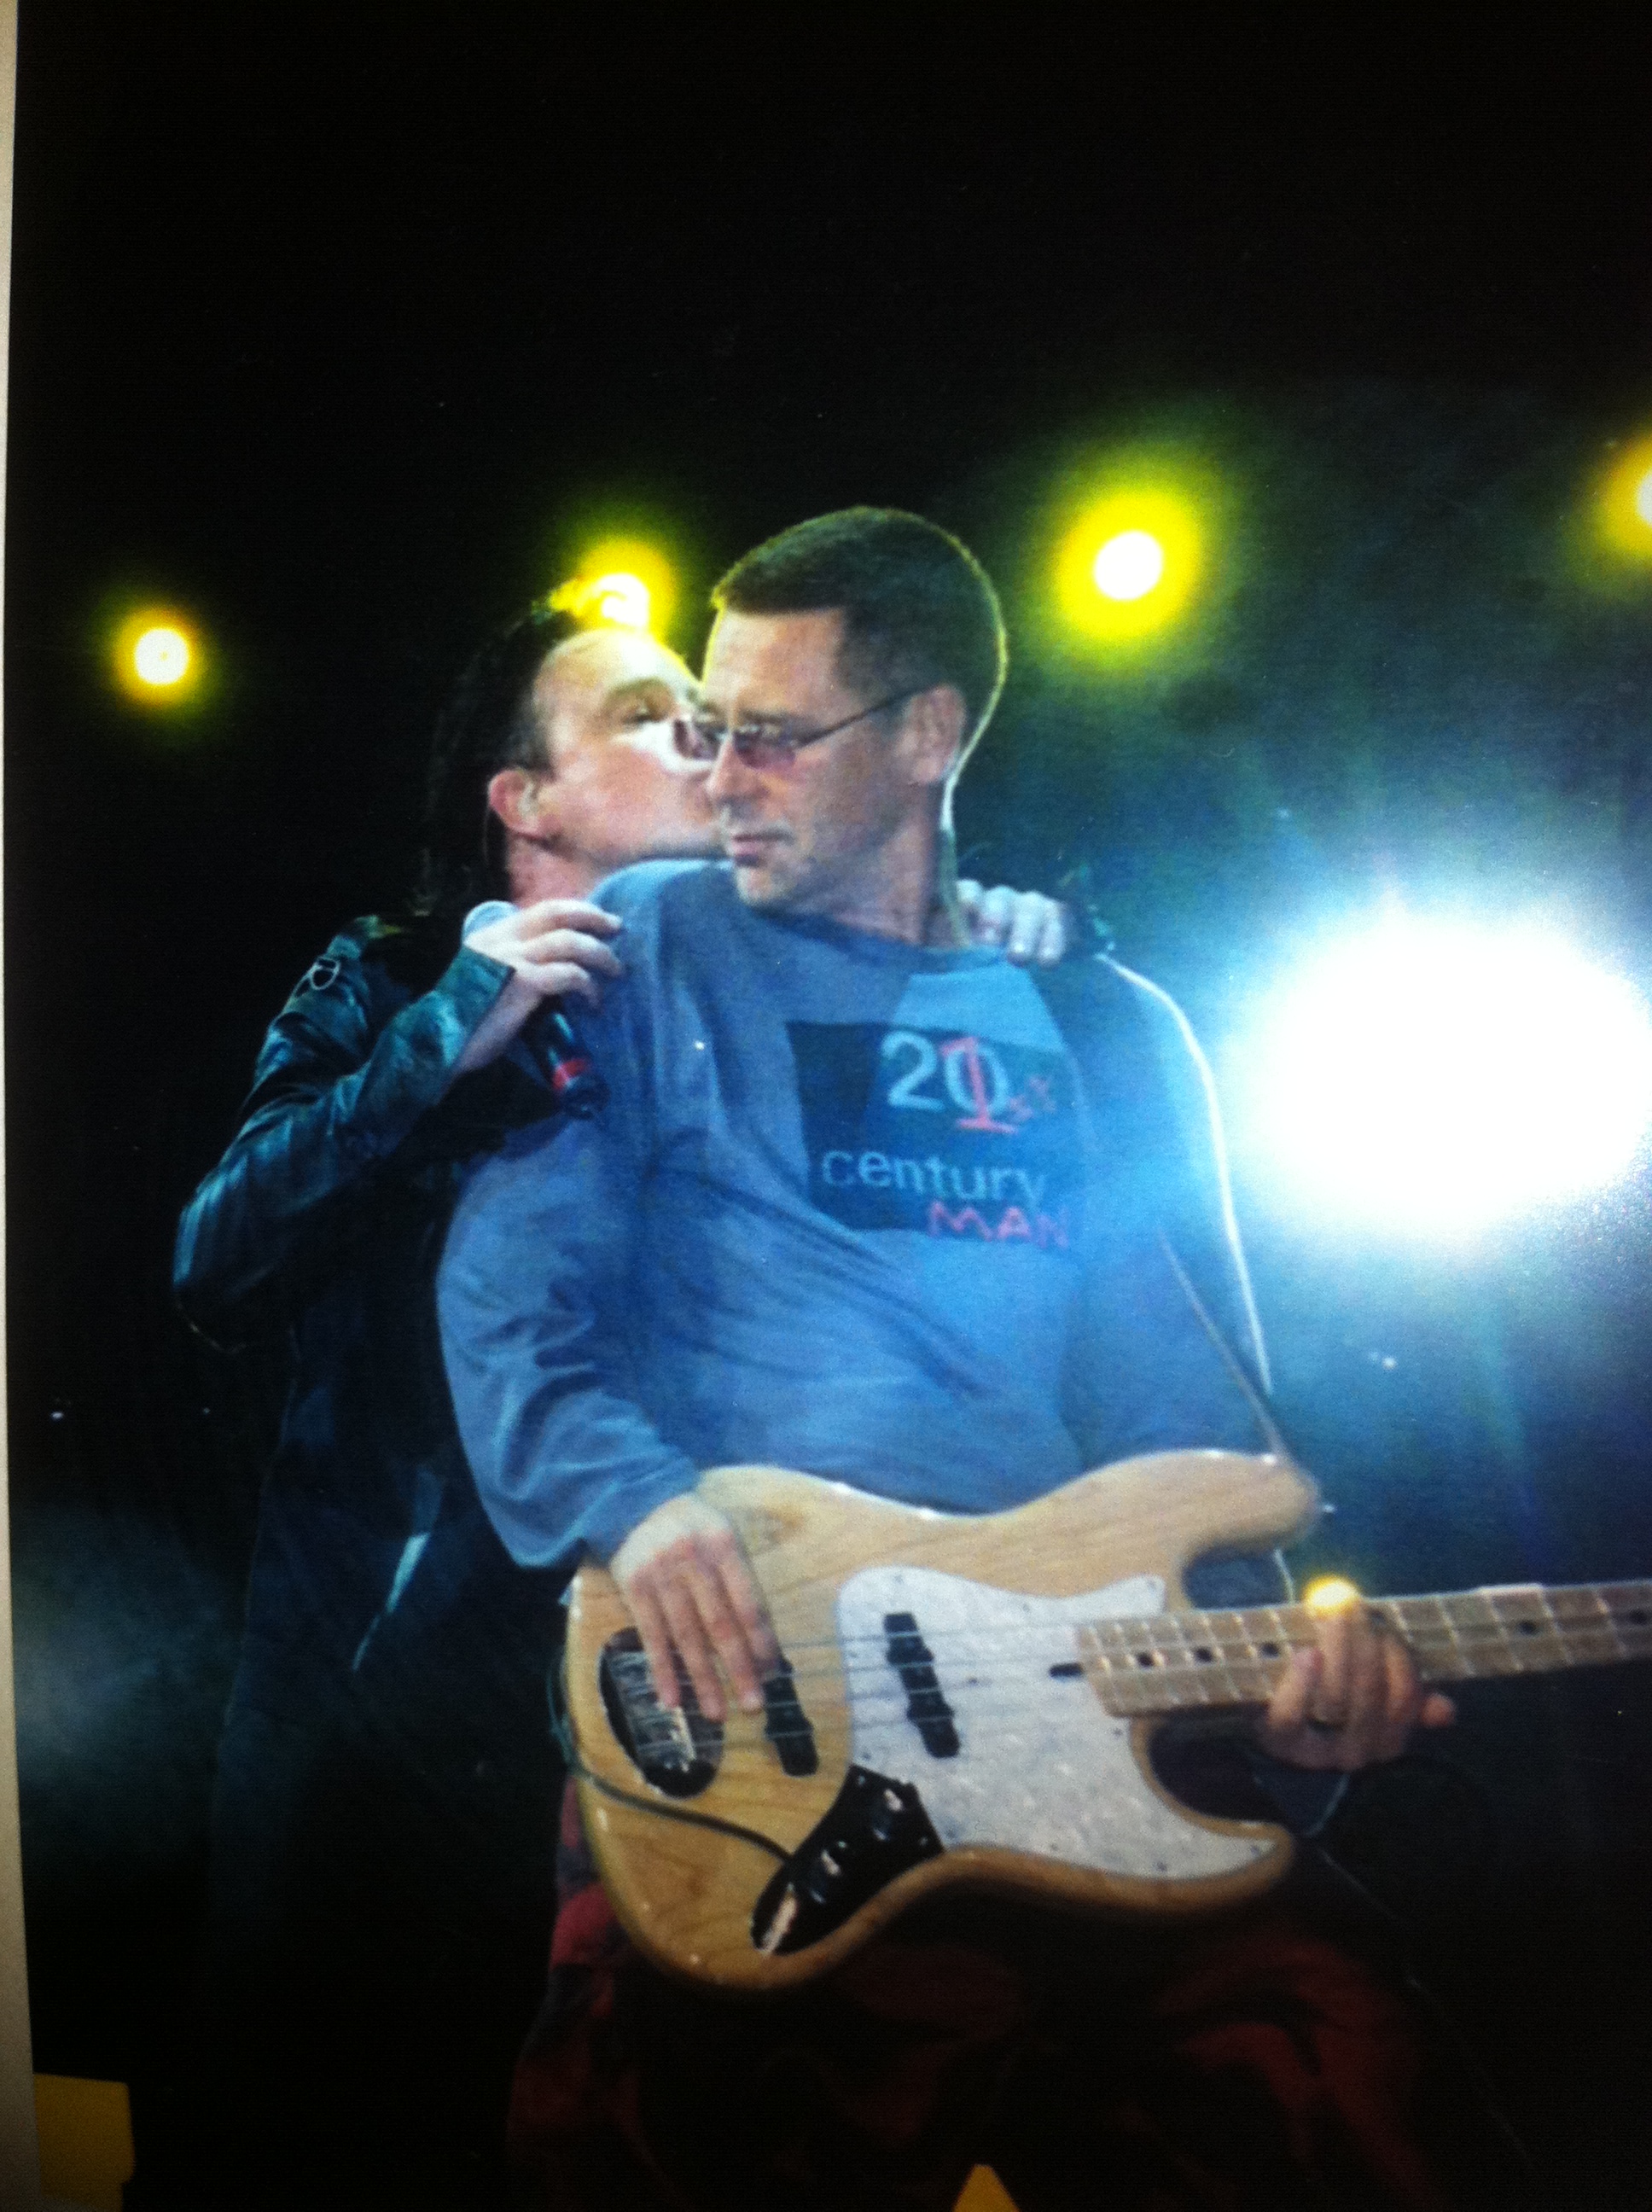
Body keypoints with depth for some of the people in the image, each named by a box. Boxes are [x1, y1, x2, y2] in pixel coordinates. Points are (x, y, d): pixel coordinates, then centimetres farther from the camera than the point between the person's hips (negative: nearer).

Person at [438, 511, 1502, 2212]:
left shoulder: (1113, 1033, 18)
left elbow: (1189, 1402, 13)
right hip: (732, 1698, -2)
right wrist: (633, 1498, -16)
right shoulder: (650, 947, 11)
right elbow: (510, 1289, 3)